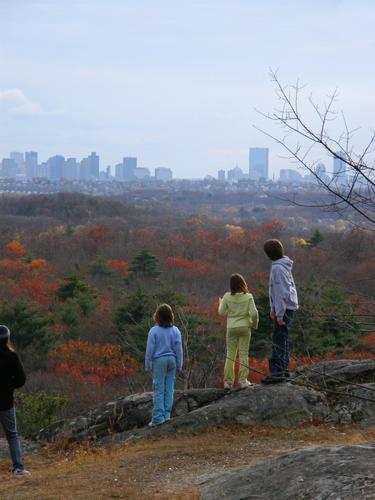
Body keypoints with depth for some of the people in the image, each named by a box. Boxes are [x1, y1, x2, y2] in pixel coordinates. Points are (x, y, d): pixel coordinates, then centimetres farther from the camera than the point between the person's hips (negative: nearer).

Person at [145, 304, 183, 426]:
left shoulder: (154, 331, -11)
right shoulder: (175, 331, -2)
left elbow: (150, 349, -7)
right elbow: (179, 348, 0)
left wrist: (148, 364, 2)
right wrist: (179, 365, 8)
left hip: (159, 361, -3)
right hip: (171, 360, 3)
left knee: (158, 389, -2)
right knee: (169, 387, 8)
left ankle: (158, 417, -6)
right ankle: (167, 414, 8)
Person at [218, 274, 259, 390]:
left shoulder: (227, 297, -4)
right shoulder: (248, 297, -7)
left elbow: (222, 312, 1)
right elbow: (254, 313, -12)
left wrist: (220, 303, 20)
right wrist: (255, 323, 5)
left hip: (231, 328, 1)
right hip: (244, 327, -1)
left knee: (230, 355, 7)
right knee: (244, 354, 5)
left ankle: (228, 381, 6)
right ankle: (243, 380, 2)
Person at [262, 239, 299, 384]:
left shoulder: (277, 268, -19)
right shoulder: (284, 265, 11)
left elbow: (281, 292, -22)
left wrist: (279, 314, -20)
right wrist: (273, 308, 21)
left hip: (284, 308, -10)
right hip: (289, 306, 10)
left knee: (278, 340, -10)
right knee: (282, 339, 16)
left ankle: (277, 372, -13)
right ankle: (284, 369, 22)